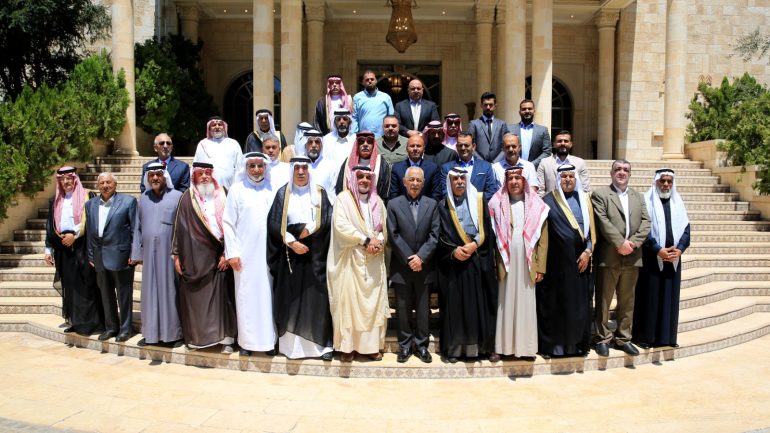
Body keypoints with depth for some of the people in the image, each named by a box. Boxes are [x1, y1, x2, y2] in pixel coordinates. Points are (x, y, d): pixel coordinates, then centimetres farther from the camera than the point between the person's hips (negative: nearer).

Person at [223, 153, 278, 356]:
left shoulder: (273, 189, 5)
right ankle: (247, 340, 14)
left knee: (268, 294, 5)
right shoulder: (237, 189, 1)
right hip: (245, 253, -1)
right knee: (246, 295, 4)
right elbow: (228, 222, 0)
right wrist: (232, 252, -5)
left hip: (268, 253, 1)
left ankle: (269, 339, 16)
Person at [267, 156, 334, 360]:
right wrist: (291, 242, -12)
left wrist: (308, 230, -13)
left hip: (315, 254, 0)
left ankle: (323, 343, 4)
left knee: (317, 298, -2)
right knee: (290, 298, 2)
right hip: (290, 253, 0)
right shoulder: (283, 193, 6)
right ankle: (291, 344, 9)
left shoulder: (320, 193, 7)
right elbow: (274, 223, -2)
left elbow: (326, 221, -3)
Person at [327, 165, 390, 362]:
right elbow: (341, 225, -14)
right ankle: (347, 346, 6)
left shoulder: (377, 201, 14)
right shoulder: (343, 198, -1)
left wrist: (379, 241, -10)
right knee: (348, 301, -2)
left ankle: (371, 345, 13)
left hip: (374, 261, 4)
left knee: (373, 302, 5)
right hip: (350, 260, -4)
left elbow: (385, 227, 12)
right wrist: (366, 240, -16)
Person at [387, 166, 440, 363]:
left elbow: (434, 235, -1)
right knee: (403, 309, 6)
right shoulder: (393, 204, 2)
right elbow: (393, 235, -4)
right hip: (401, 266, -1)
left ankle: (422, 345, 18)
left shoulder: (432, 204, 5)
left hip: (424, 266, 1)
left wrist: (421, 256, -12)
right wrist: (408, 259, -10)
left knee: (423, 309, 7)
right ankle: (405, 345, 17)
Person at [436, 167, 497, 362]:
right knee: (454, 304, 1)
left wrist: (474, 245, -13)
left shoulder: (479, 200, 7)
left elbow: (487, 230, 1)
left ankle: (479, 345, 10)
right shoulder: (443, 206, 7)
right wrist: (453, 250, -13)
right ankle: (454, 347, 6)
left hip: (478, 261, 0)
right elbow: (441, 236, 2)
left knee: (478, 302, 2)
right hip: (453, 262, 0)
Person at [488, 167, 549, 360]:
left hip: (527, 264, 1)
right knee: (504, 305, 4)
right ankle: (501, 345, 11)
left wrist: (540, 266, -2)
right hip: (505, 263, -1)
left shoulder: (537, 205, 5)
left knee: (526, 305, 7)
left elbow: (543, 239, 3)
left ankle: (526, 345, 17)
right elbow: (491, 236, -1)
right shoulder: (497, 204, 2)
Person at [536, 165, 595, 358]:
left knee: (579, 302, 7)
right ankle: (550, 344, 13)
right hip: (556, 261, -3)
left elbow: (591, 228, 8)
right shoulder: (548, 201, 0)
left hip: (579, 260, 3)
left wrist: (588, 251, -5)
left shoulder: (584, 200, 10)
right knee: (553, 303, 3)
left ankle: (578, 342, 19)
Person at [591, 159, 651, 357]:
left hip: (632, 257, 5)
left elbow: (646, 222, 5)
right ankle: (603, 338, 13)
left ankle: (623, 338, 23)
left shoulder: (638, 196, 16)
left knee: (627, 301, 12)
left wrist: (633, 242, -10)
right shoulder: (600, 194, -1)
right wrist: (620, 243, -16)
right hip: (609, 257, -5)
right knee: (603, 300, 3)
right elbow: (603, 222, -11)